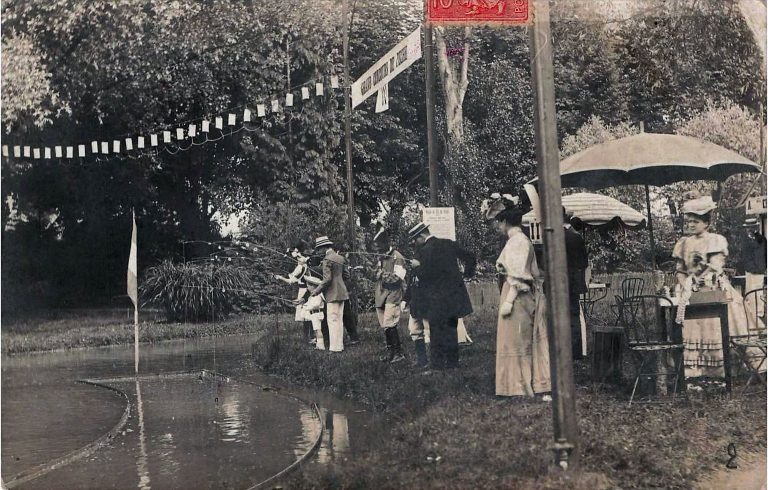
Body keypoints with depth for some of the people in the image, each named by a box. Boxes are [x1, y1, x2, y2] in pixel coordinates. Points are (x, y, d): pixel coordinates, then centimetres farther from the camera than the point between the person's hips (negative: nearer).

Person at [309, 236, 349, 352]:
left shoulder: (327, 260, -12)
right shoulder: (340, 258, 14)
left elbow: (327, 279, -18)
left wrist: (317, 291, -10)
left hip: (333, 294, -9)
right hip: (342, 292, 9)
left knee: (332, 320, -6)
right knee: (339, 320, 12)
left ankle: (335, 347, -5)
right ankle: (339, 345, 16)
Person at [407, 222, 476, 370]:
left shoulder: (425, 251, -14)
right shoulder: (449, 244, 7)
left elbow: (424, 275, -18)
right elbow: (470, 258, 12)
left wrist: (417, 267, 1)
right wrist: (467, 274, 24)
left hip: (438, 301, -7)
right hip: (455, 296, 7)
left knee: (437, 333, 0)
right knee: (451, 331, 14)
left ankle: (438, 365, 1)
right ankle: (452, 363, 19)